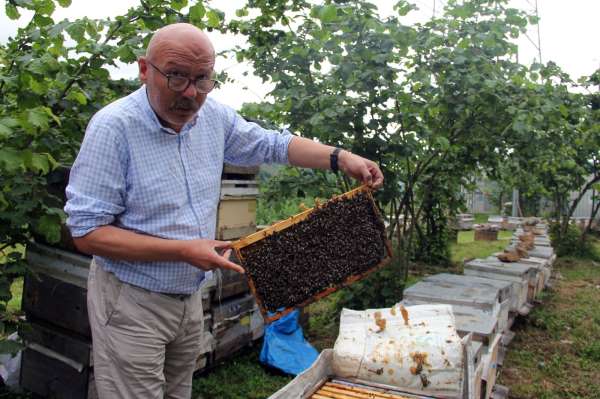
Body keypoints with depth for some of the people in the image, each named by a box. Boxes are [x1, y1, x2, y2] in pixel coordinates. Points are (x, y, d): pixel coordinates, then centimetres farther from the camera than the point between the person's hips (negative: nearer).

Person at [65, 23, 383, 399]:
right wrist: (183, 250, -25)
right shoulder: (113, 127, -21)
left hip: (190, 297, 6)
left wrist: (342, 158, -3)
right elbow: (87, 232, -20)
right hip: (132, 301, -6)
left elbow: (274, 144, 10)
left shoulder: (213, 116, -4)